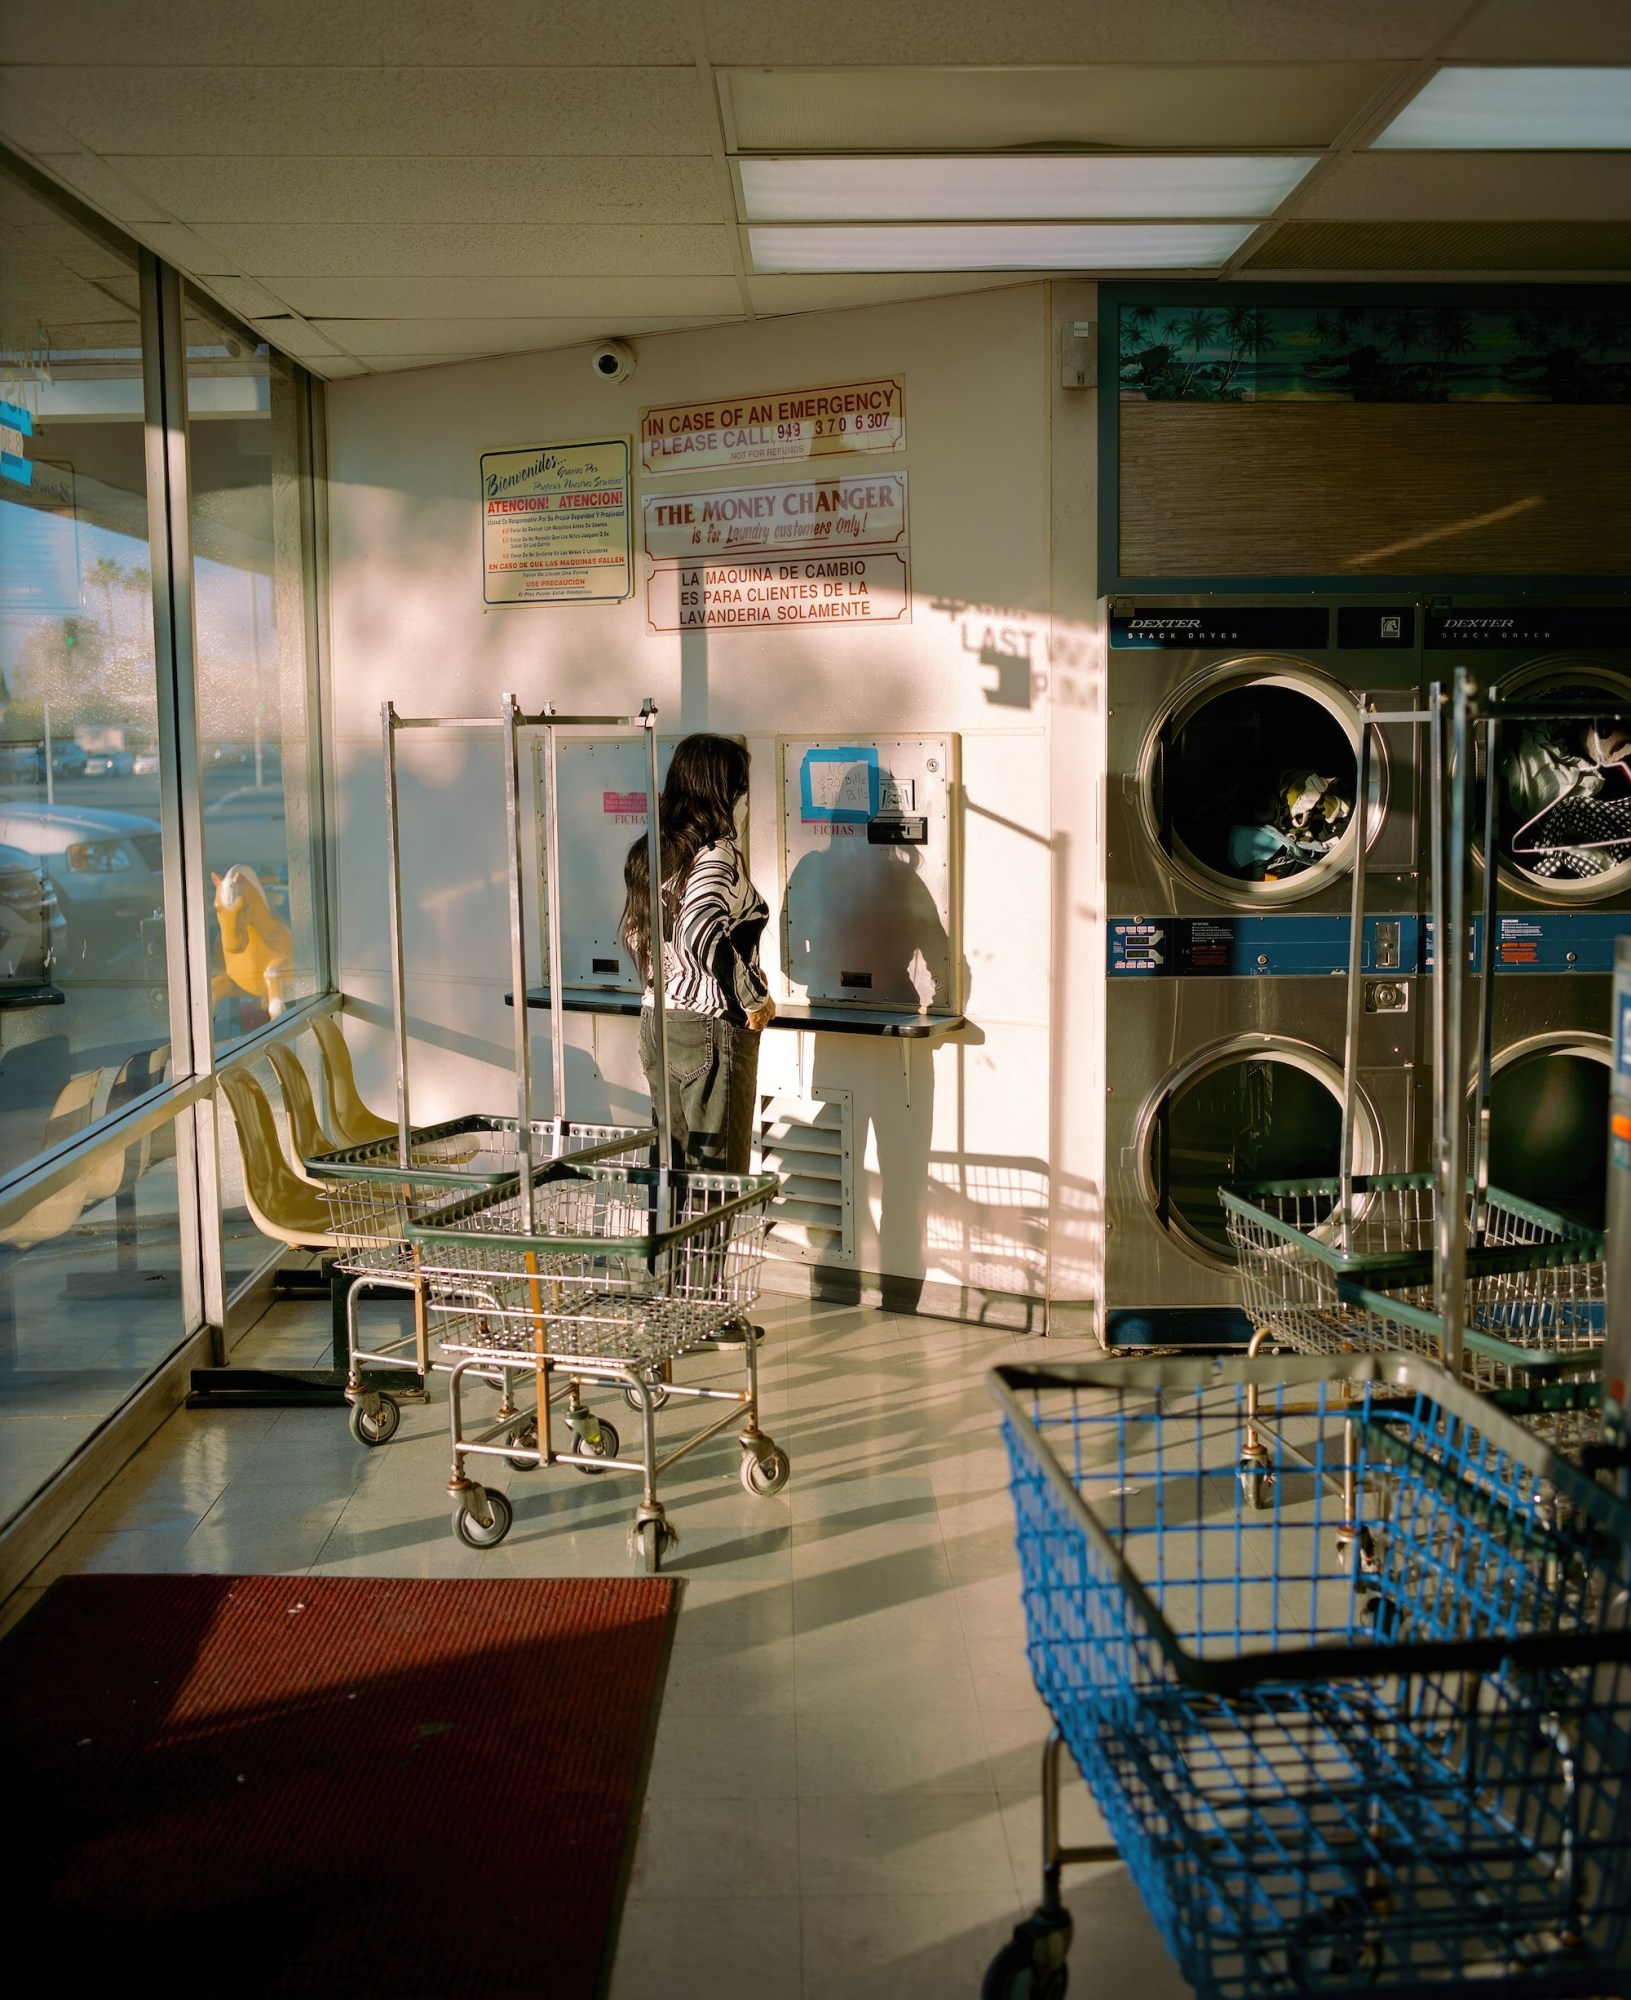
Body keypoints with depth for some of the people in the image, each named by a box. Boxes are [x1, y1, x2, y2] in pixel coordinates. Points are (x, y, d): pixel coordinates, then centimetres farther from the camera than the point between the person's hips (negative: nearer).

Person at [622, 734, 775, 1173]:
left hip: (656, 1022, 8)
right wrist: (755, 998, -19)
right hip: (710, 1028, -8)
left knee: (673, 1165, 15)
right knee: (718, 1172, -1)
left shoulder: (648, 851, 9)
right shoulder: (715, 852, -16)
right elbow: (703, 934, -30)